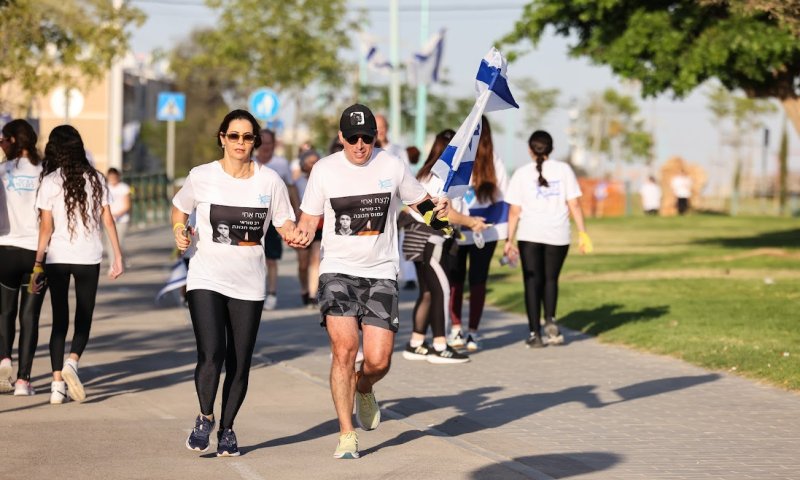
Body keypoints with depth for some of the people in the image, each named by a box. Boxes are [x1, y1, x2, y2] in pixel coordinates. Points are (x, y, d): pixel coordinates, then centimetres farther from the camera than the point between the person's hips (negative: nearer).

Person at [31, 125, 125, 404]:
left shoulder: (50, 182, -5)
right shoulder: (95, 179, 1)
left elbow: (46, 227, -6)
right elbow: (108, 220, 1)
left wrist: (37, 265, -2)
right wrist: (118, 257, 6)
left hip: (57, 257, -1)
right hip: (89, 257, 1)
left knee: (59, 320, 8)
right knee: (83, 320, 10)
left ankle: (57, 383, 3)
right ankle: (72, 362, -17)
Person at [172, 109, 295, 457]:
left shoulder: (270, 181, 2)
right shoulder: (202, 177, -2)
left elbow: (285, 223, 8)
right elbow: (179, 207, 15)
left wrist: (294, 235, -14)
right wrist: (179, 230, -4)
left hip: (249, 284, 2)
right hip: (206, 279, -2)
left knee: (239, 365, 5)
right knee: (210, 354, -17)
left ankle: (227, 428, 24)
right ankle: (205, 418, 7)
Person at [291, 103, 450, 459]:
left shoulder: (392, 167, 2)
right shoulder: (324, 170, 0)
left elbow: (420, 201, 15)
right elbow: (309, 217, 7)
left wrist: (437, 210, -7)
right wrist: (302, 235, -15)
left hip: (381, 273, 1)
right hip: (338, 270, -1)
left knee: (378, 361, -6)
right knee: (344, 348, -17)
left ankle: (362, 389, 32)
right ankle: (346, 436, -8)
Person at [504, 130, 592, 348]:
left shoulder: (522, 173, 2)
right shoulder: (563, 169, 4)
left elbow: (514, 211, -1)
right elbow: (574, 205, 0)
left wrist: (509, 240, 2)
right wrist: (582, 233, 4)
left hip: (530, 234, -1)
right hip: (558, 235, 1)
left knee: (532, 282, 5)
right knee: (551, 279, 18)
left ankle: (535, 333, 2)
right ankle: (550, 320, -2)